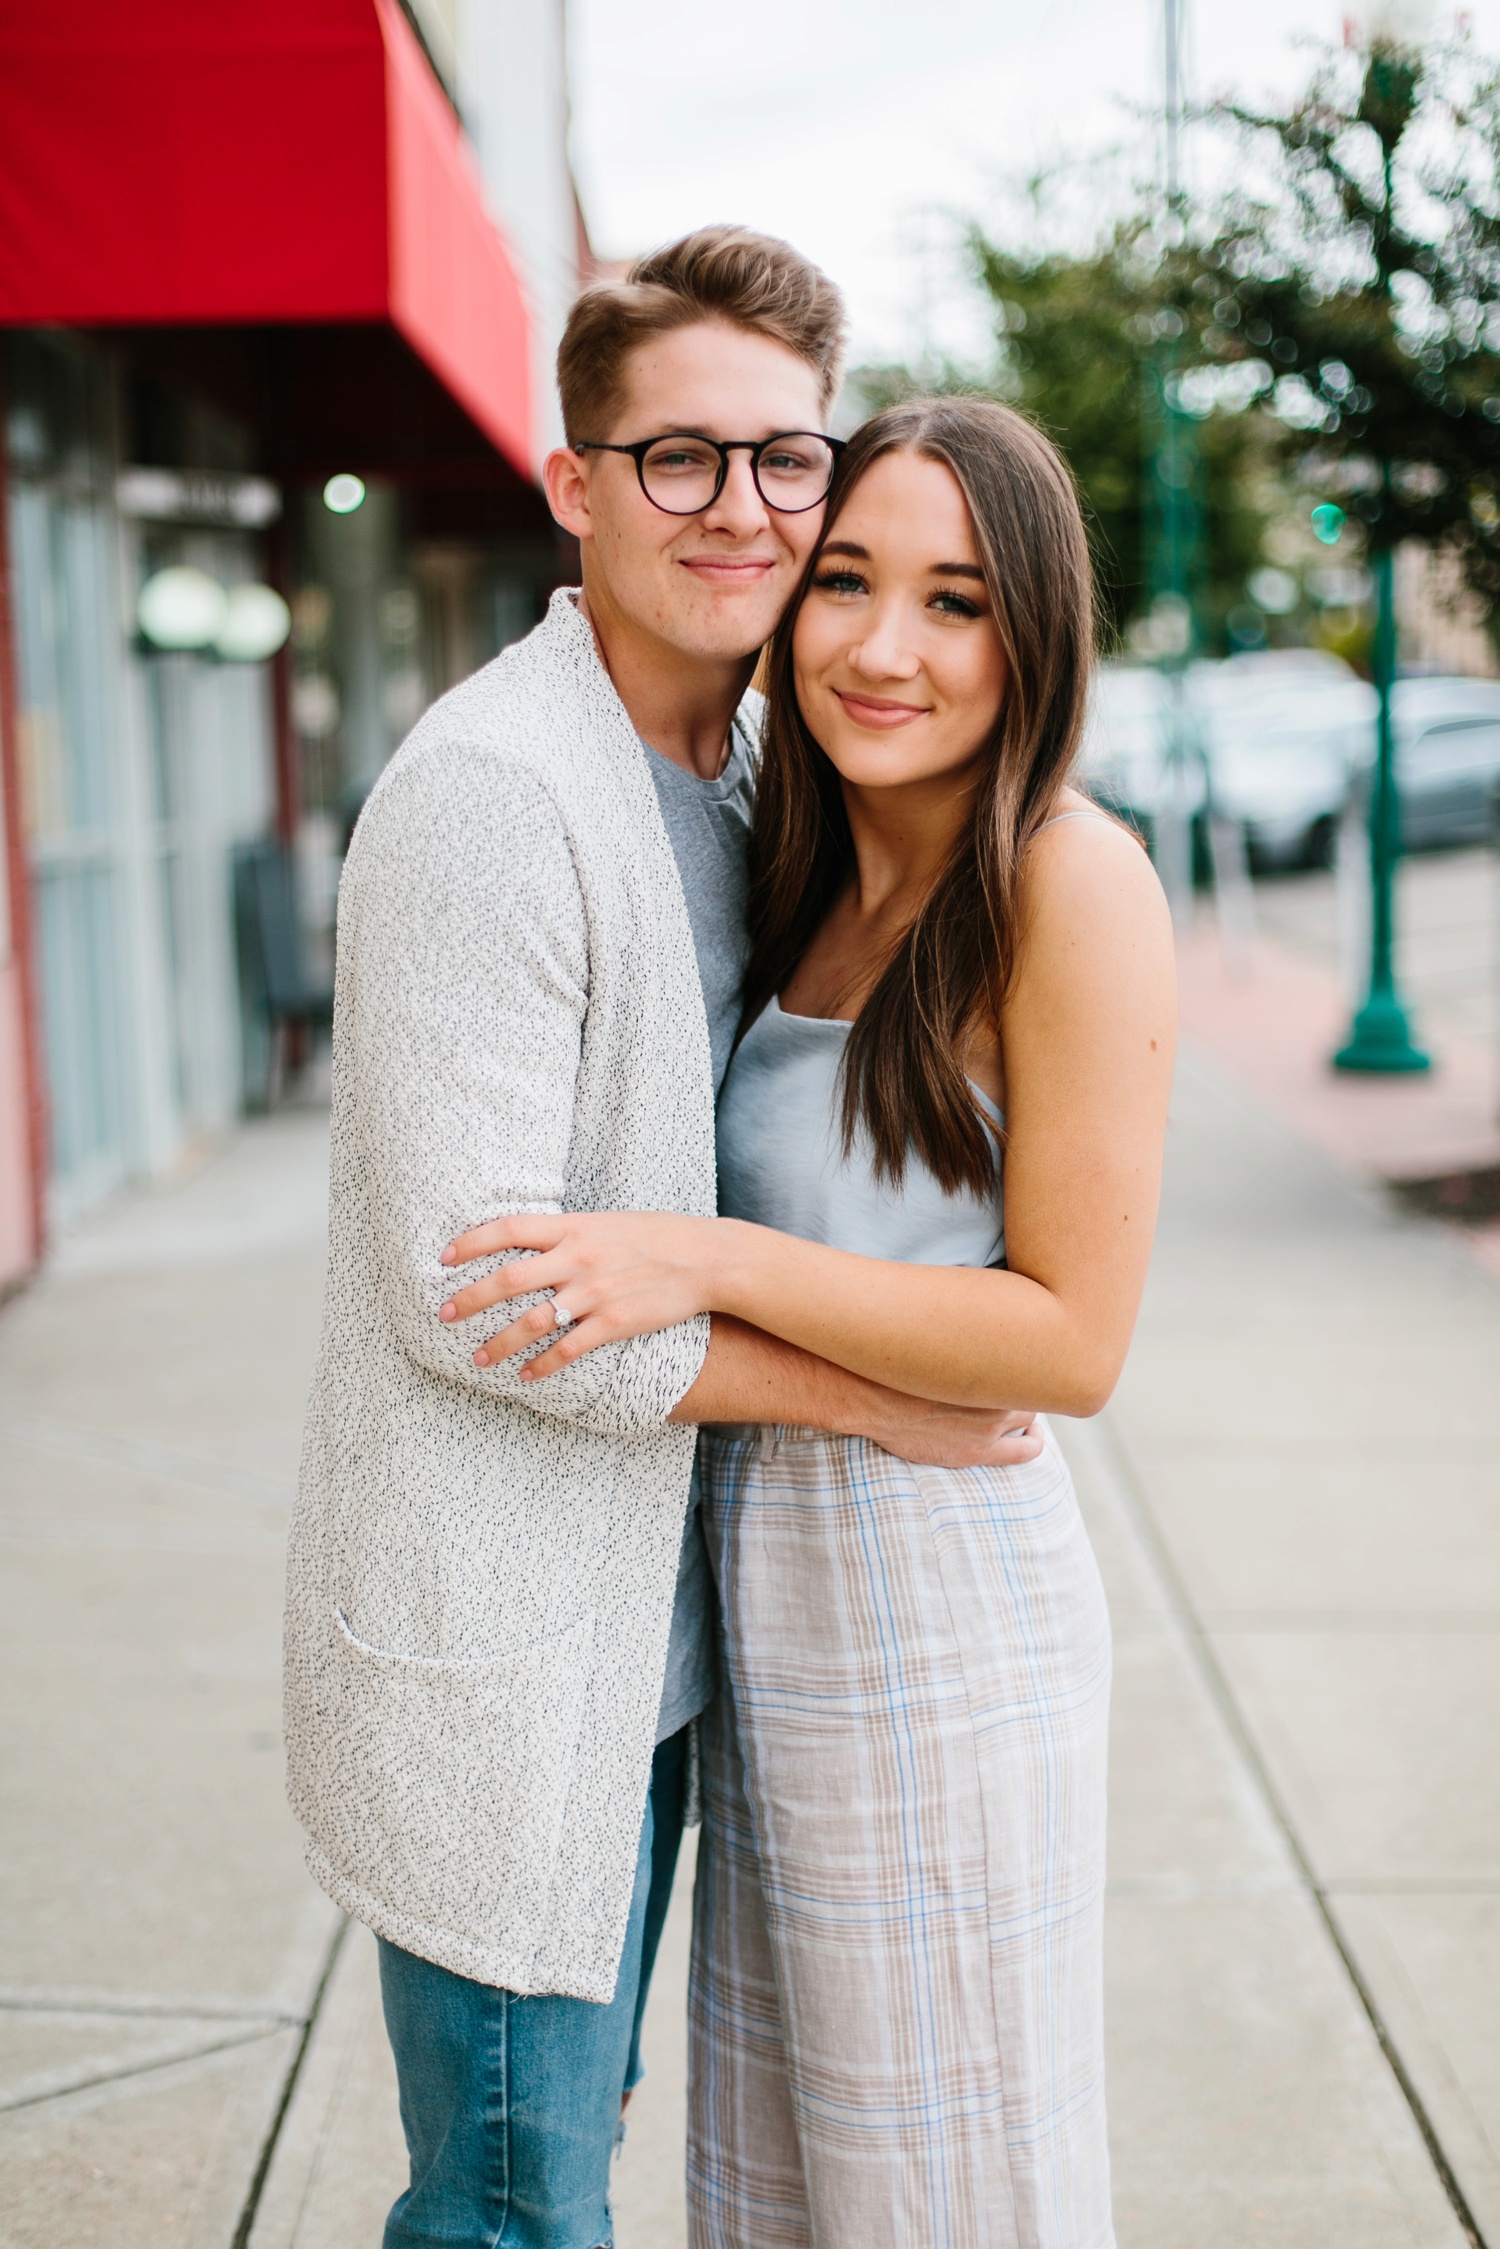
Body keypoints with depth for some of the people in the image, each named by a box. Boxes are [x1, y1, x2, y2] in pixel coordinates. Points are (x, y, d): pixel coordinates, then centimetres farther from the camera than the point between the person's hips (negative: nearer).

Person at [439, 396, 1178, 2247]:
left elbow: (1073, 1339, -19)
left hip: (936, 1619, -8)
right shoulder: (810, 886, 6)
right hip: (763, 1605, 8)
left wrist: (709, 1262, -23)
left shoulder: (1072, 878, -17)